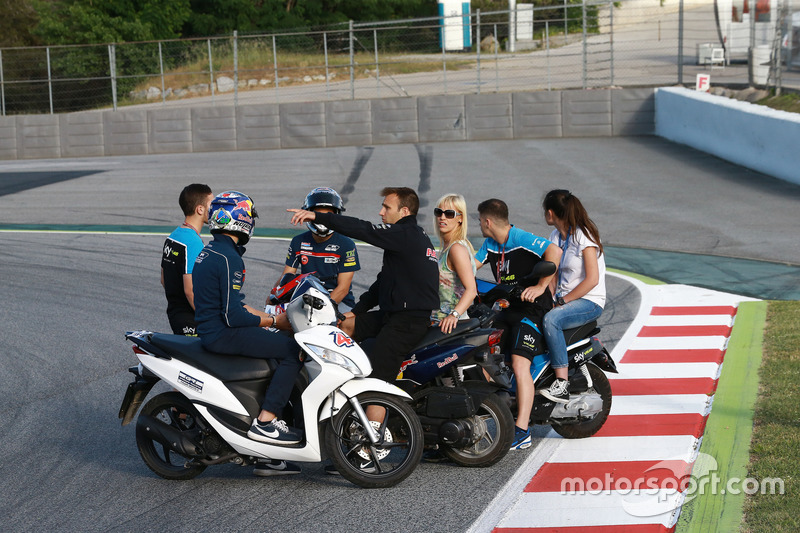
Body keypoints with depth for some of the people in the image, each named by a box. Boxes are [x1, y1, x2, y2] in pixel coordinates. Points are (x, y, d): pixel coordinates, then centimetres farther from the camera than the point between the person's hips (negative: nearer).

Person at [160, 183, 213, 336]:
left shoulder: (173, 236, 12)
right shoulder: (193, 243, -19)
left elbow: (164, 280, 20)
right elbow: (191, 290, -24)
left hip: (174, 313, 10)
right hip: (191, 321, -10)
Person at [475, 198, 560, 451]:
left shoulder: (522, 239, -15)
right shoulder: (490, 245, 11)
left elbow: (554, 251, -28)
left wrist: (540, 287, -30)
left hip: (532, 309, -9)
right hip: (508, 309, 9)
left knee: (519, 365, -21)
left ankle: (522, 432, -25)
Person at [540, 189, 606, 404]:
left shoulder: (583, 236, -13)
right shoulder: (556, 237, 12)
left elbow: (592, 279, -19)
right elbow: (553, 274, 12)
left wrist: (563, 301, -20)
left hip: (590, 301, -8)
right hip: (564, 298, 8)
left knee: (550, 319, -34)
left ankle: (562, 385, -34)